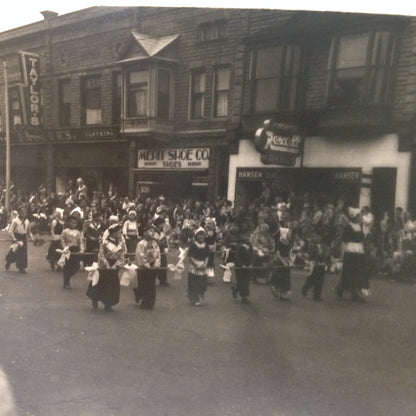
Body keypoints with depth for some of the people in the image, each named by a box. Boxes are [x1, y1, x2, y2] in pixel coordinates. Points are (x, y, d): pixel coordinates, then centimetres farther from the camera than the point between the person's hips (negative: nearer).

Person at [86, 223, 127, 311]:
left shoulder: (121, 243, -3)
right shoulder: (105, 242, -13)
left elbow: (122, 256, -3)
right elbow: (101, 256, -13)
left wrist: (116, 265, -14)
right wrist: (107, 266, -19)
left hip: (114, 268, 3)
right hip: (104, 268, -3)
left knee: (113, 285, 2)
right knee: (101, 284, 9)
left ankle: (108, 304, 17)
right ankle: (95, 300, 34)